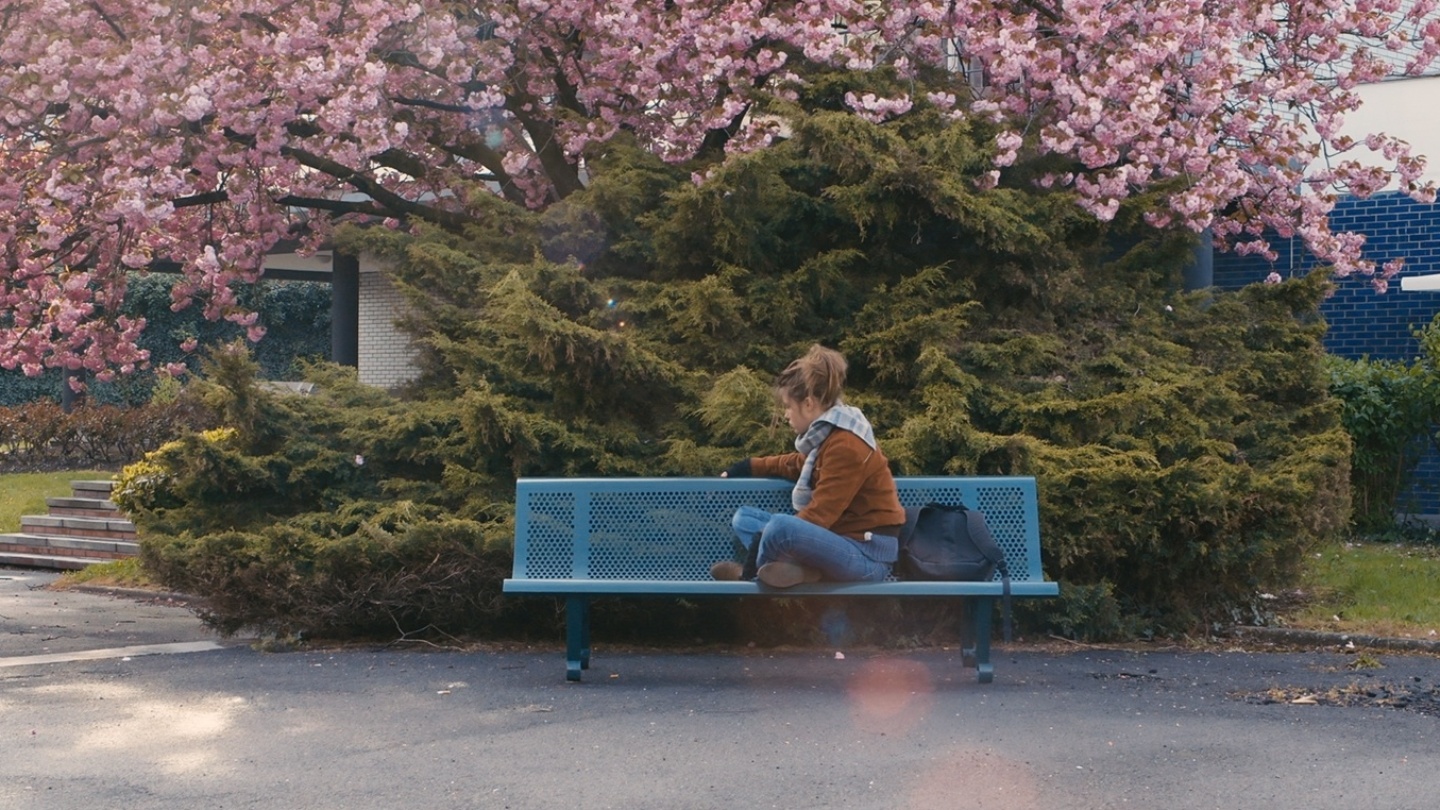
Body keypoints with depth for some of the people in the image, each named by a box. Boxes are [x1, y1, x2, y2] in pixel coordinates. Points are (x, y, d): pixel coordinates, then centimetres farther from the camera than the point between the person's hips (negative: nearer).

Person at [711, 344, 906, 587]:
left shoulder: (845, 446, -20)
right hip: (842, 539, 11)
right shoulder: (828, 433, 10)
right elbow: (801, 464, 33)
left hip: (867, 554, -11)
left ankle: (750, 573, -5)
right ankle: (804, 570, -11)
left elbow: (819, 514, -22)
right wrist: (751, 466, 37)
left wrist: (762, 540, -20)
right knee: (744, 517, 14)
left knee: (779, 527, -37)